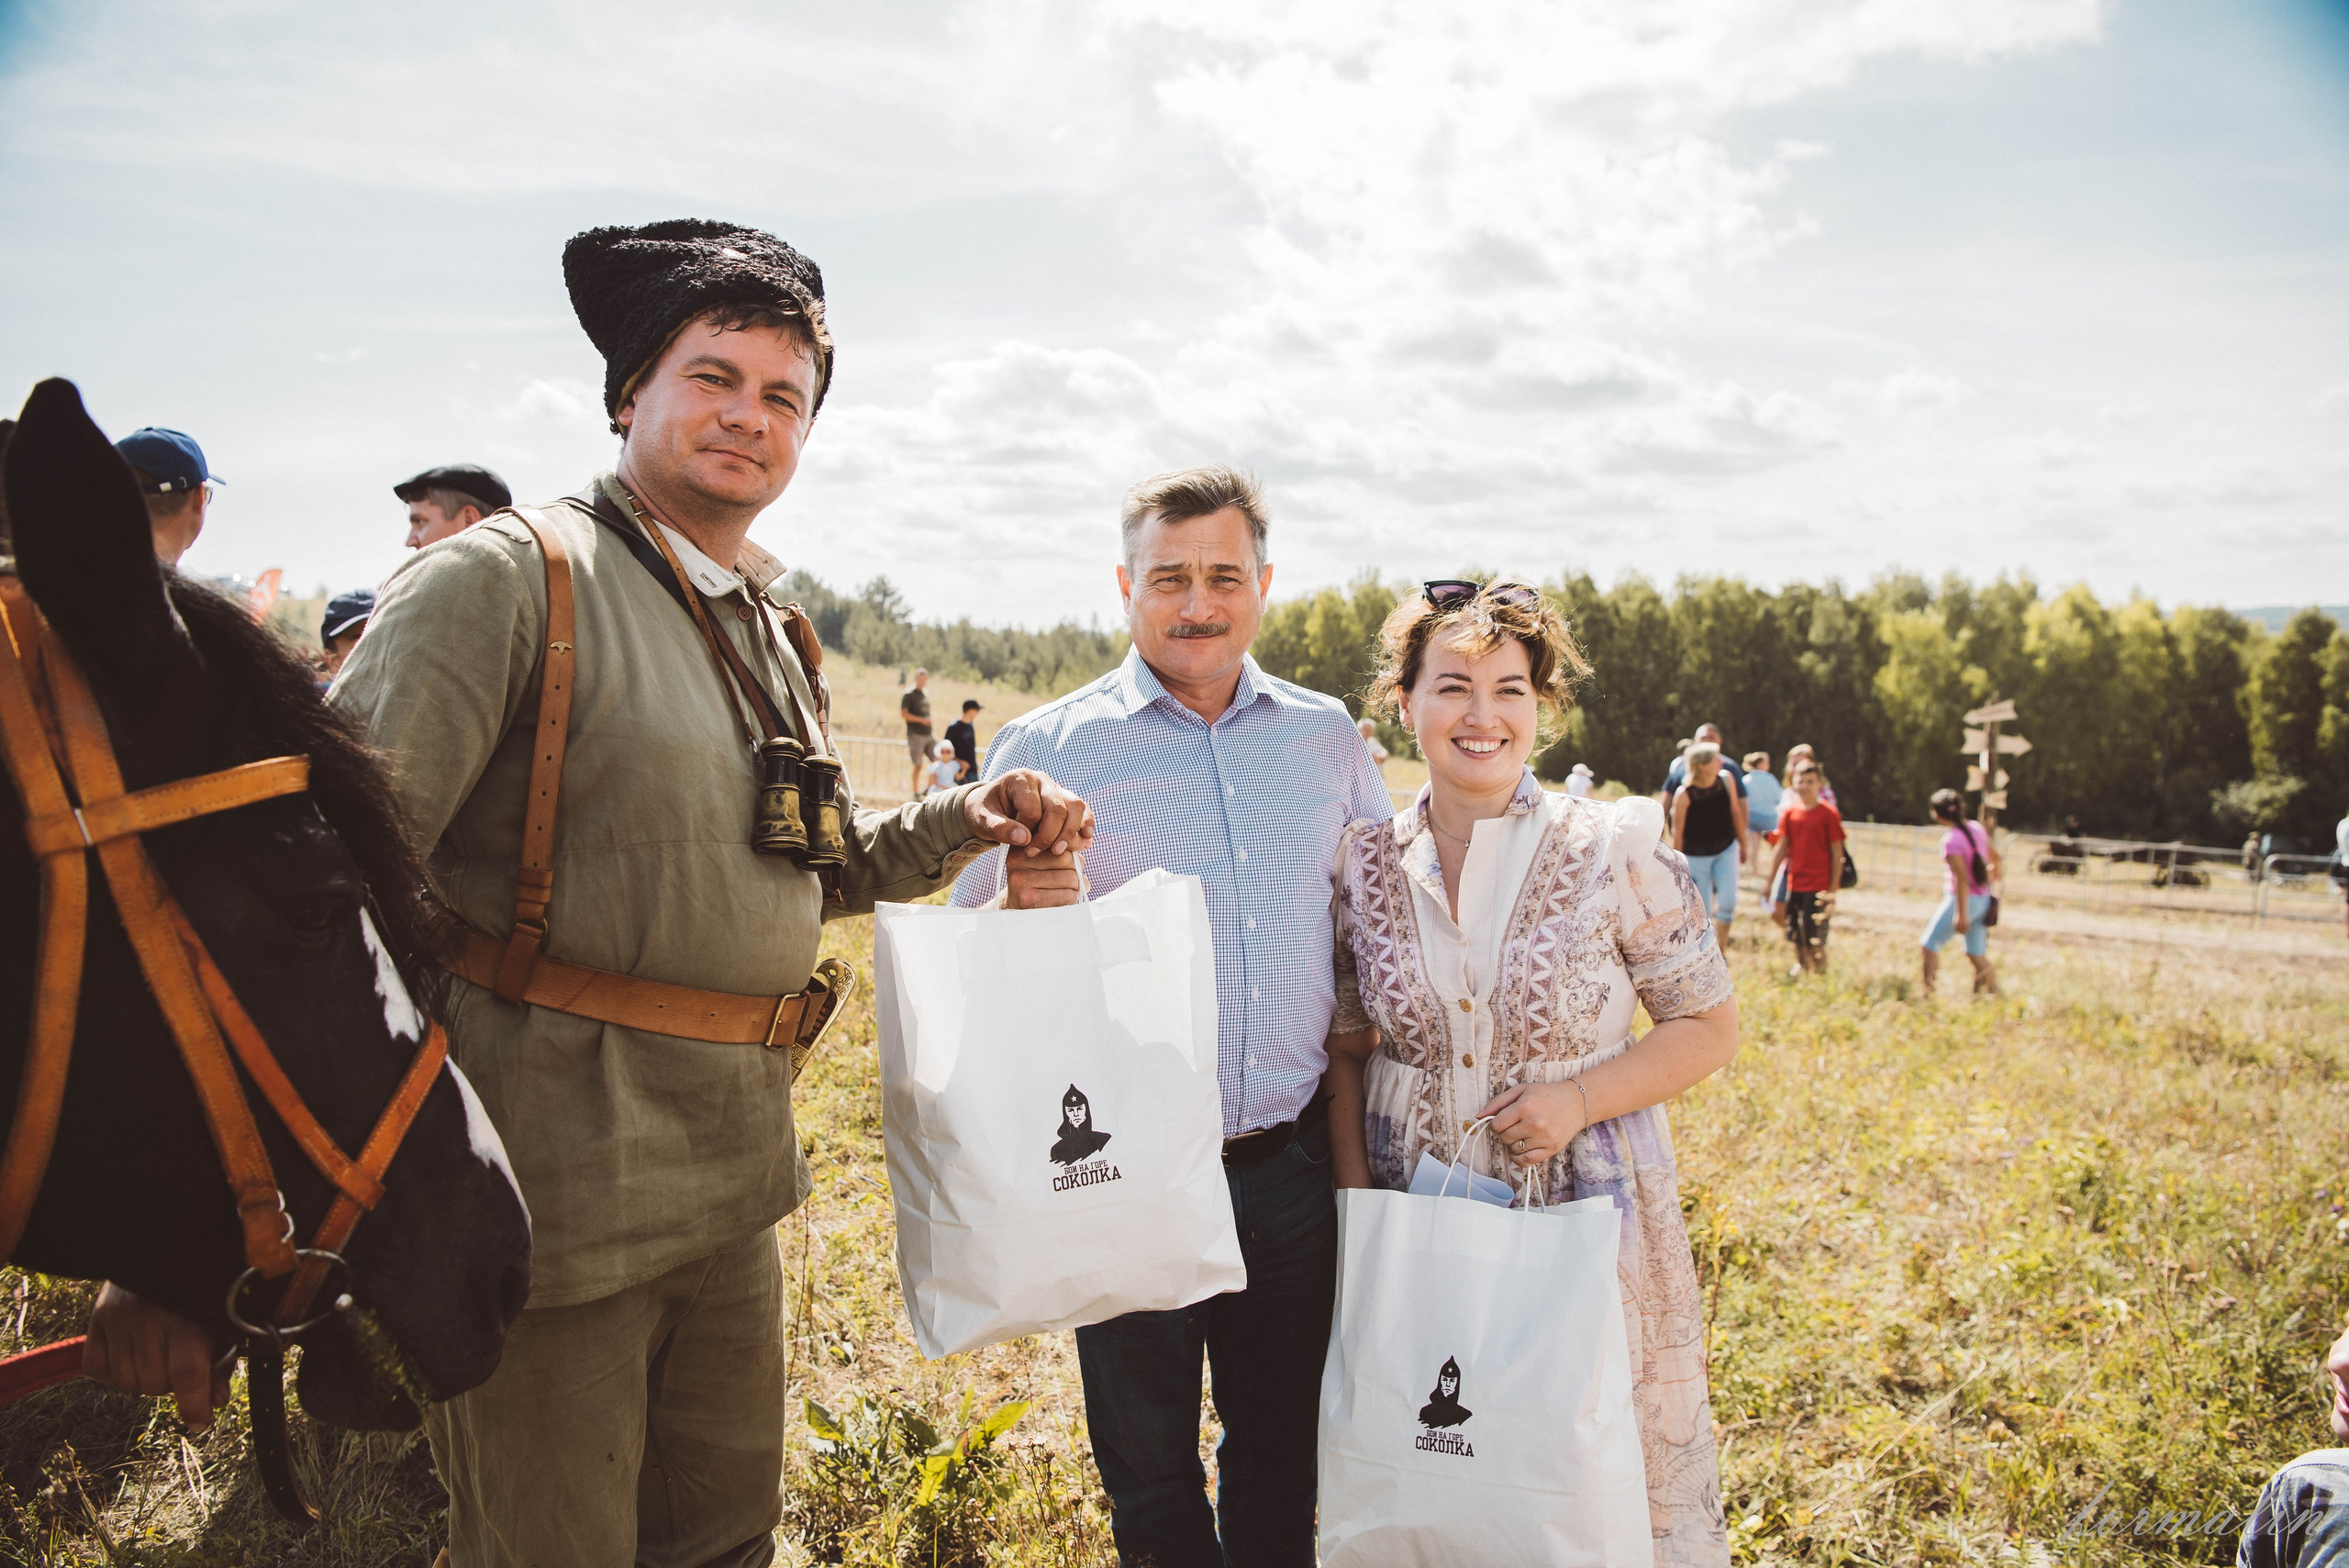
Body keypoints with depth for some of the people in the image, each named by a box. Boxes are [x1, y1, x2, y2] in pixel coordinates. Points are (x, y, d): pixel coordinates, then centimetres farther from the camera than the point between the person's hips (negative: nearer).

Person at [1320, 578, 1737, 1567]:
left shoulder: (1613, 852, -9)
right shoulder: (1364, 866, -1)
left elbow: (1709, 1026, -2)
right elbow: (1346, 1053, 8)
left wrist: (1579, 1097, -17)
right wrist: (1356, 1200, -1)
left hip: (1587, 1217, -2)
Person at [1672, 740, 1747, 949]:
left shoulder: (1726, 779, -8)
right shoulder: (1684, 794, -20)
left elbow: (1736, 813, 6)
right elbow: (1677, 832, -10)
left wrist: (1743, 845, 13)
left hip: (1726, 850, 3)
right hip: (1696, 856, -3)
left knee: (1727, 901, -12)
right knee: (1701, 911, 2)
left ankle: (1721, 951, 8)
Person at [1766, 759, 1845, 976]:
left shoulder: (1828, 814, -7)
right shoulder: (1789, 812, 5)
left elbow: (1837, 853, -5)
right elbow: (1782, 848, 11)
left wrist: (1833, 889, -8)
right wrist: (1770, 881, 10)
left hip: (1819, 885, -5)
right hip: (1794, 883, 5)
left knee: (1814, 938, -7)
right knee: (1795, 935, 12)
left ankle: (1819, 973, 7)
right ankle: (1800, 969, 27)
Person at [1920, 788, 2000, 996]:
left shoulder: (1951, 840, -17)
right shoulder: (1977, 828, 5)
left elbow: (1962, 878, -23)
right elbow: (1994, 855, 23)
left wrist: (1961, 913, -25)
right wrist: (1993, 870, 46)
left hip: (1962, 900, -8)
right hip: (1983, 900, 8)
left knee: (1930, 945, 2)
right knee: (1977, 955, 13)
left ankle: (1928, 993, 1)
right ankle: (1994, 994, 8)